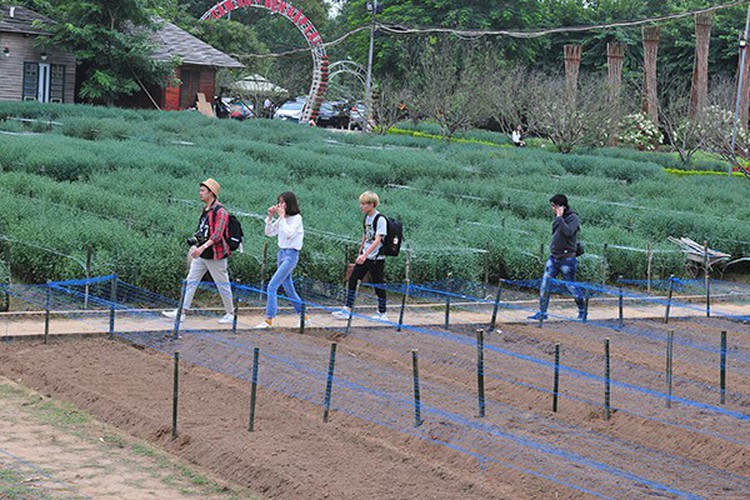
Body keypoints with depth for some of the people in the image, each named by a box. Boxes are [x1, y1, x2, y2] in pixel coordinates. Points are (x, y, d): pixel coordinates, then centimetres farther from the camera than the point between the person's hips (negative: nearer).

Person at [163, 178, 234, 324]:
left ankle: (230, 314, 15)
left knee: (222, 285, 3)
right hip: (201, 254, 9)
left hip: (215, 255, -9)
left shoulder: (220, 211, -15)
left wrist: (203, 247, -34)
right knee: (190, 281, 3)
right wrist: (195, 244, 14)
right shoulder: (205, 210, 14)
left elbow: (217, 234, -25)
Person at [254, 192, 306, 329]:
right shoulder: (282, 219, 11)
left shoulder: (296, 218, -11)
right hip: (281, 253, 9)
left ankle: (269, 320, -17)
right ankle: (303, 316, 25)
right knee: (288, 288, 14)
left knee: (272, 286, -16)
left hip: (291, 255, -9)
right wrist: (270, 217, 2)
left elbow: (288, 234, -25)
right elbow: (269, 232, 14)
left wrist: (282, 216, -21)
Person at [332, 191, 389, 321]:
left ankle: (382, 314, 13)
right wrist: (360, 253, 24)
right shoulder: (367, 217, 8)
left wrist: (365, 255, -33)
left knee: (378, 285, 1)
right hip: (364, 257, 8)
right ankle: (347, 310, 6)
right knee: (353, 279, 3)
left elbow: (377, 240, -25)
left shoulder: (380, 219, -17)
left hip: (376, 258, -8)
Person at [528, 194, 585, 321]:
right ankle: (542, 312, 6)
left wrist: (560, 218, -21)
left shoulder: (573, 217, -11)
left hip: (567, 259, -7)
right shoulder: (557, 218, 11)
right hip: (554, 257, 7)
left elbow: (568, 232, -27)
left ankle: (582, 311, 20)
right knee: (545, 284, 1)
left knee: (571, 286, 3)